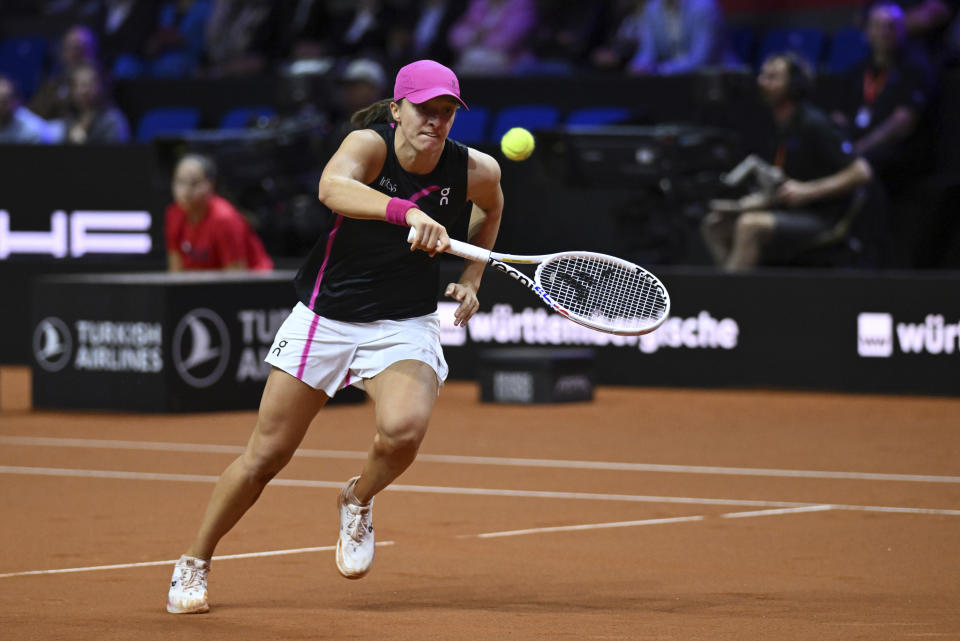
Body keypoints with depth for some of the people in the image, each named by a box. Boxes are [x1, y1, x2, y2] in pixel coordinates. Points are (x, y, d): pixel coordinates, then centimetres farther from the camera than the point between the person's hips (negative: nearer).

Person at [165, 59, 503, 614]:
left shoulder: (475, 171, -9)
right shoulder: (370, 145, -19)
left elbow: (491, 209, 17)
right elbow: (332, 187, -43)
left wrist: (472, 280, 7)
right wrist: (408, 212, -58)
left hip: (405, 327, 1)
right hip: (325, 317, -1)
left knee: (404, 429, -29)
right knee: (266, 455, 4)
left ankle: (358, 502, 5)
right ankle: (195, 564, 26)